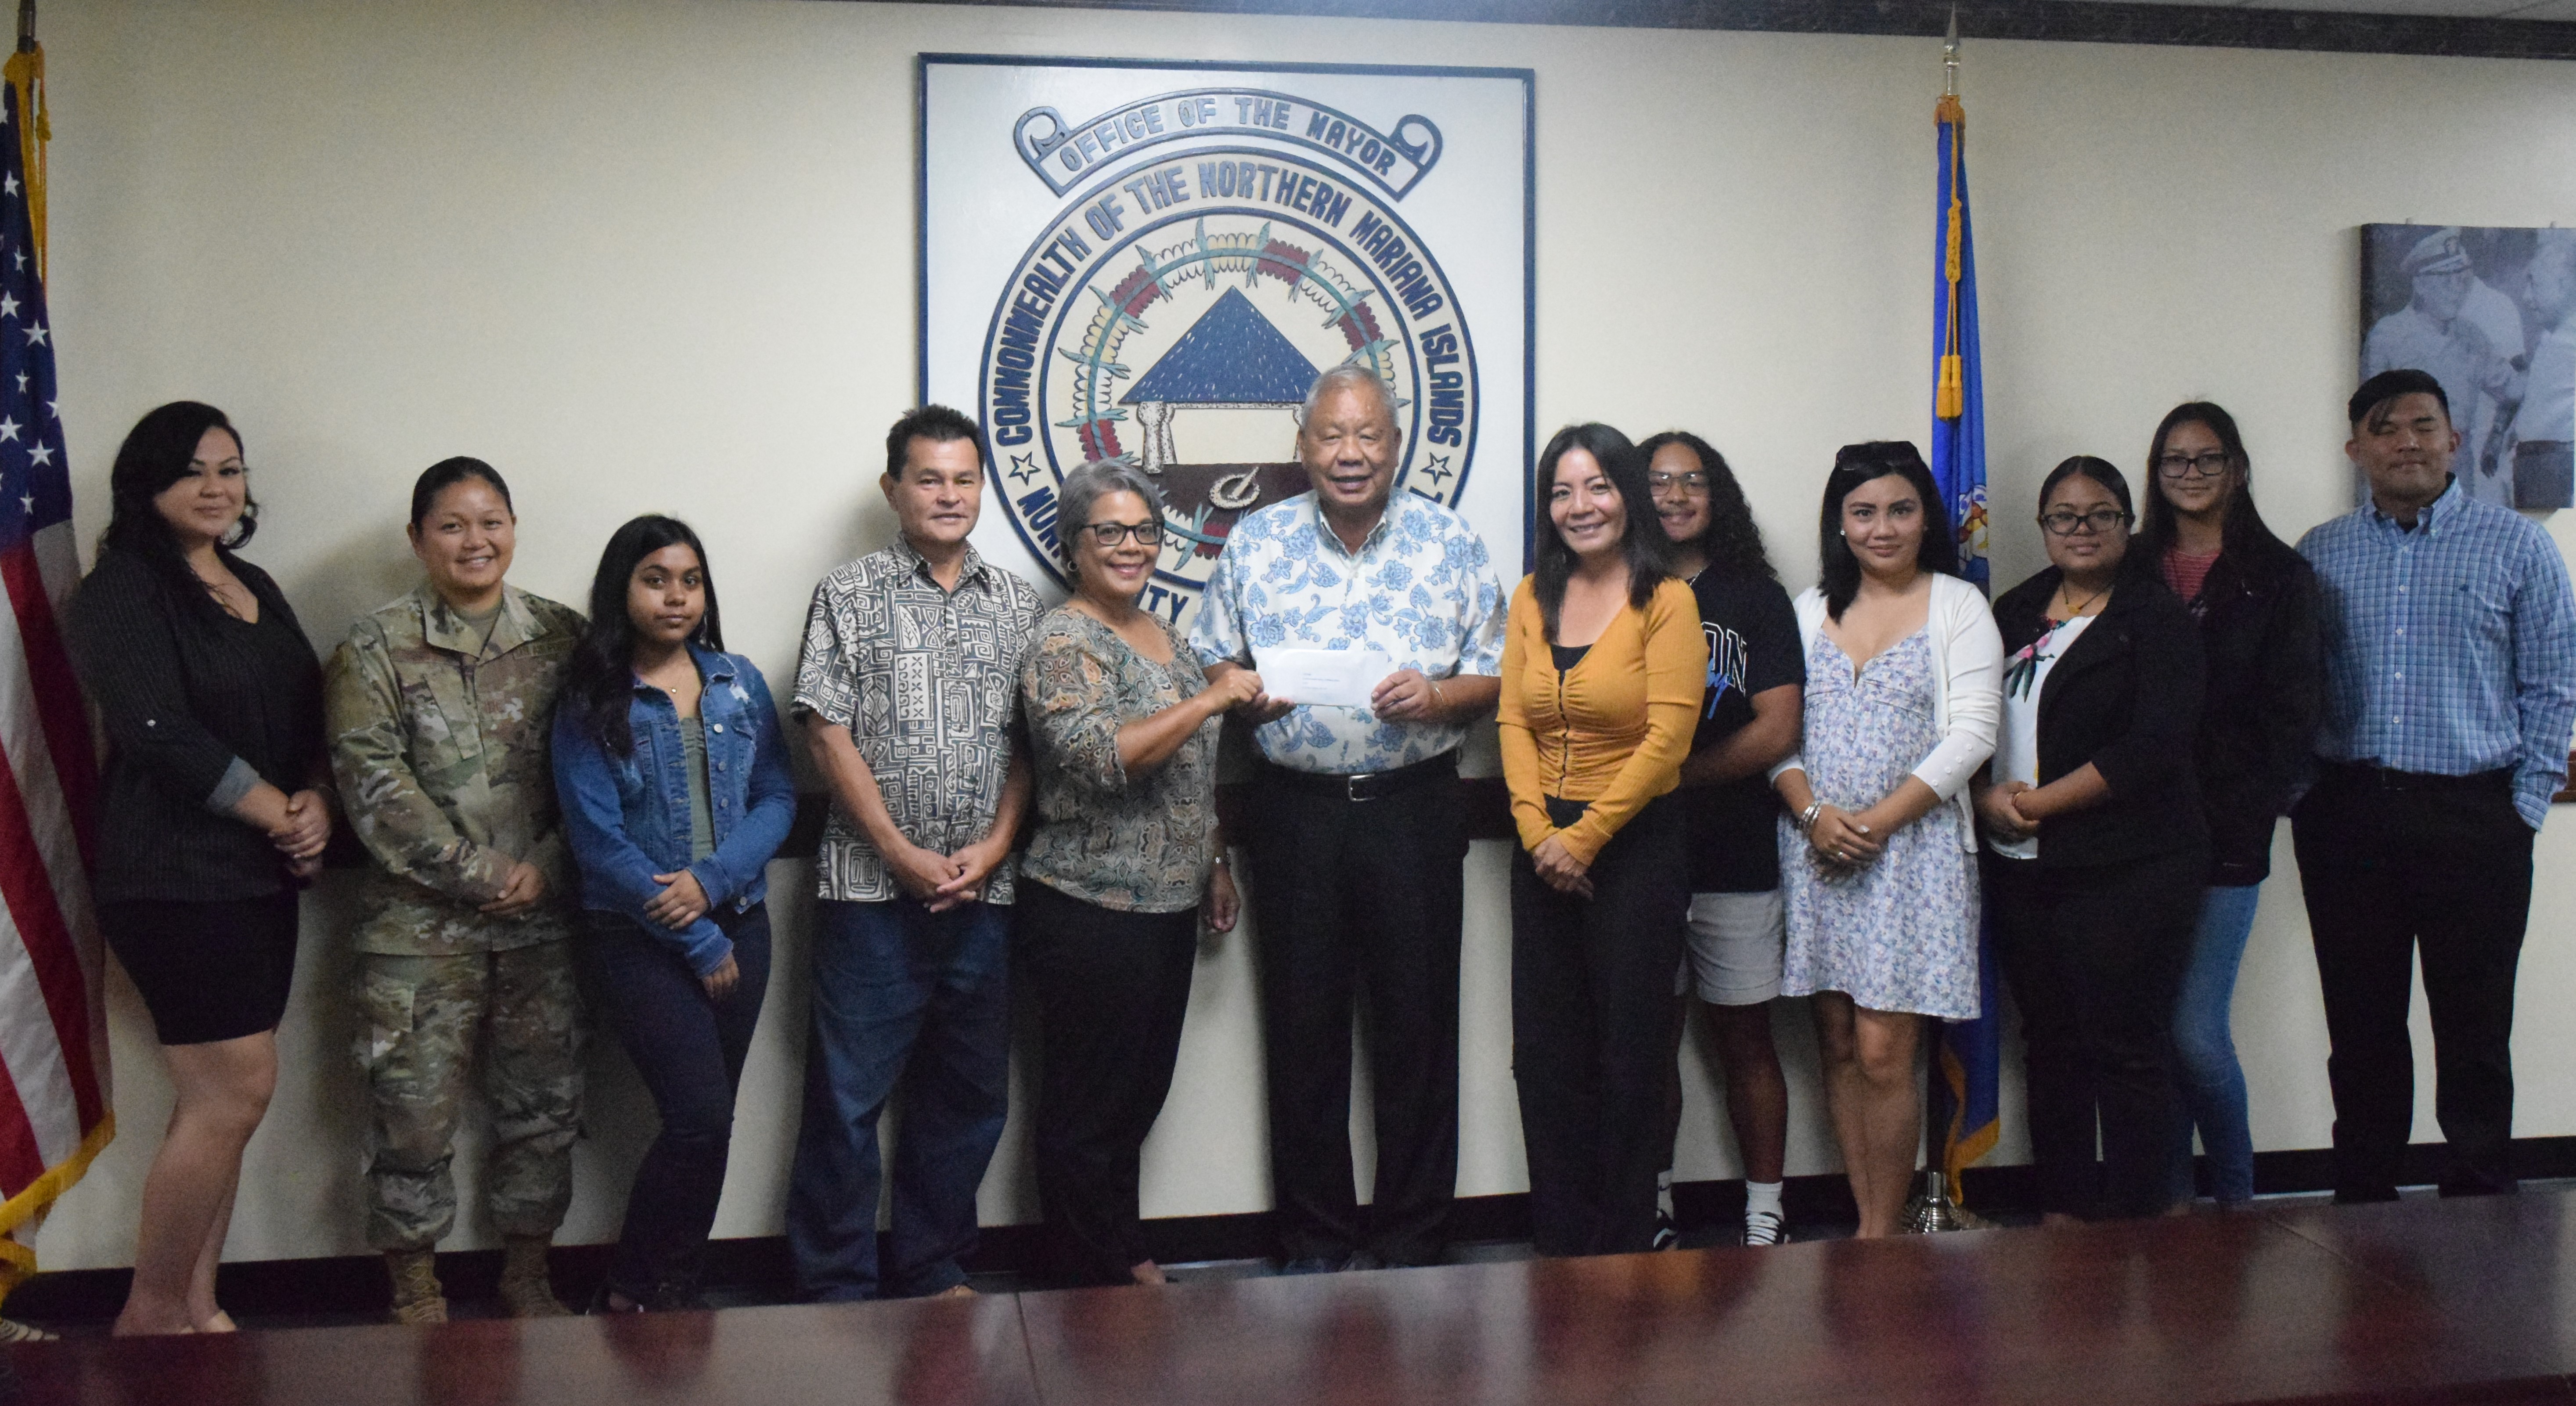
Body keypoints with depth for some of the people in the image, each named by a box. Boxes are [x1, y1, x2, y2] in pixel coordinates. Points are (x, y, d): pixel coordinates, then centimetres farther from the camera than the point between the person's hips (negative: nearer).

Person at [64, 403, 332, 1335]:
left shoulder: (255, 589, 16)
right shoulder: (122, 593, -7)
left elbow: (306, 720, 15)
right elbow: (162, 735, -17)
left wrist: (316, 804, -5)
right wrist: (281, 814, -13)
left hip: (262, 877, 7)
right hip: (175, 880, -7)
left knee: (219, 1101, 8)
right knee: (240, 1089, -9)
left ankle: (195, 1306, 17)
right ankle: (151, 1312, 6)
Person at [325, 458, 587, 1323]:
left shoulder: (562, 638, 6)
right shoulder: (375, 650, 0)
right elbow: (374, 783, -9)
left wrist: (546, 867, -9)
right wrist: (480, 873, -13)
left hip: (544, 920, 3)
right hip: (420, 926, -2)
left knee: (542, 1103, 10)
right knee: (414, 1109, 2)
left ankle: (527, 1275, 28)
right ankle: (415, 1293, 19)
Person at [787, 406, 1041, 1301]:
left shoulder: (1017, 604, 11)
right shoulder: (849, 596, 2)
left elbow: (1030, 740, 10)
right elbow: (828, 735, -4)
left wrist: (994, 844, -5)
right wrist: (904, 855, -11)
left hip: (982, 890, 4)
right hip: (872, 889, -3)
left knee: (969, 1094, 11)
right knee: (848, 1094, 0)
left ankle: (934, 1273, 25)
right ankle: (837, 1289, 11)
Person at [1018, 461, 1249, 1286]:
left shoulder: (1163, 634, 14)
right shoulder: (1063, 643, -12)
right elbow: (1103, 759, -26)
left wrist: (1215, 865, 21)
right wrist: (1212, 700, -24)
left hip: (1168, 908, 9)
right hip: (1091, 913, -8)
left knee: (1142, 1092, 17)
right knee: (1089, 1104, 2)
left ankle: (1127, 1254, 29)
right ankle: (1098, 1281, 12)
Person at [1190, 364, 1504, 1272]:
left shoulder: (1451, 543, 4)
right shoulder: (1256, 544, 6)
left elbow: (1497, 677, 5)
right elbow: (1210, 664, 9)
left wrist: (1436, 696, -15)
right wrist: (1246, 694, -13)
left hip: (1415, 810, 0)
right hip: (1296, 812, 1)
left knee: (1418, 1027, 4)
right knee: (1303, 1028, 6)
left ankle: (1413, 1242, 18)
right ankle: (1315, 1241, 20)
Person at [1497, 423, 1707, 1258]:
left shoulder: (1666, 599, -8)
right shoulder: (1534, 597, 9)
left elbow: (1668, 737, -13)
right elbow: (1513, 721, 4)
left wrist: (1585, 836, -14)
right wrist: (1537, 831, -9)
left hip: (1636, 844, -5)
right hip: (1543, 850, 5)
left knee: (1630, 1053, 3)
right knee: (1545, 1054, 9)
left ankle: (1622, 1245, 16)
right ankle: (1559, 1242, 22)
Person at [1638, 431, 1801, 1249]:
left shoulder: (1755, 598, 5)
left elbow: (1778, 730, -4)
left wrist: (1674, 775, -10)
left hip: (1737, 858, -1)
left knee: (1745, 1040, 7)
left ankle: (1764, 1216, 16)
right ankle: (1653, 1208, 18)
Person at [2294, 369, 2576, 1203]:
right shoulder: (2319, 555, 9)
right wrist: (2297, 797, -1)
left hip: (2474, 817, -2)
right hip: (2346, 816, 2)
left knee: (2475, 1030, 3)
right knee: (2361, 1030, 8)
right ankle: (2363, 1207, 19)